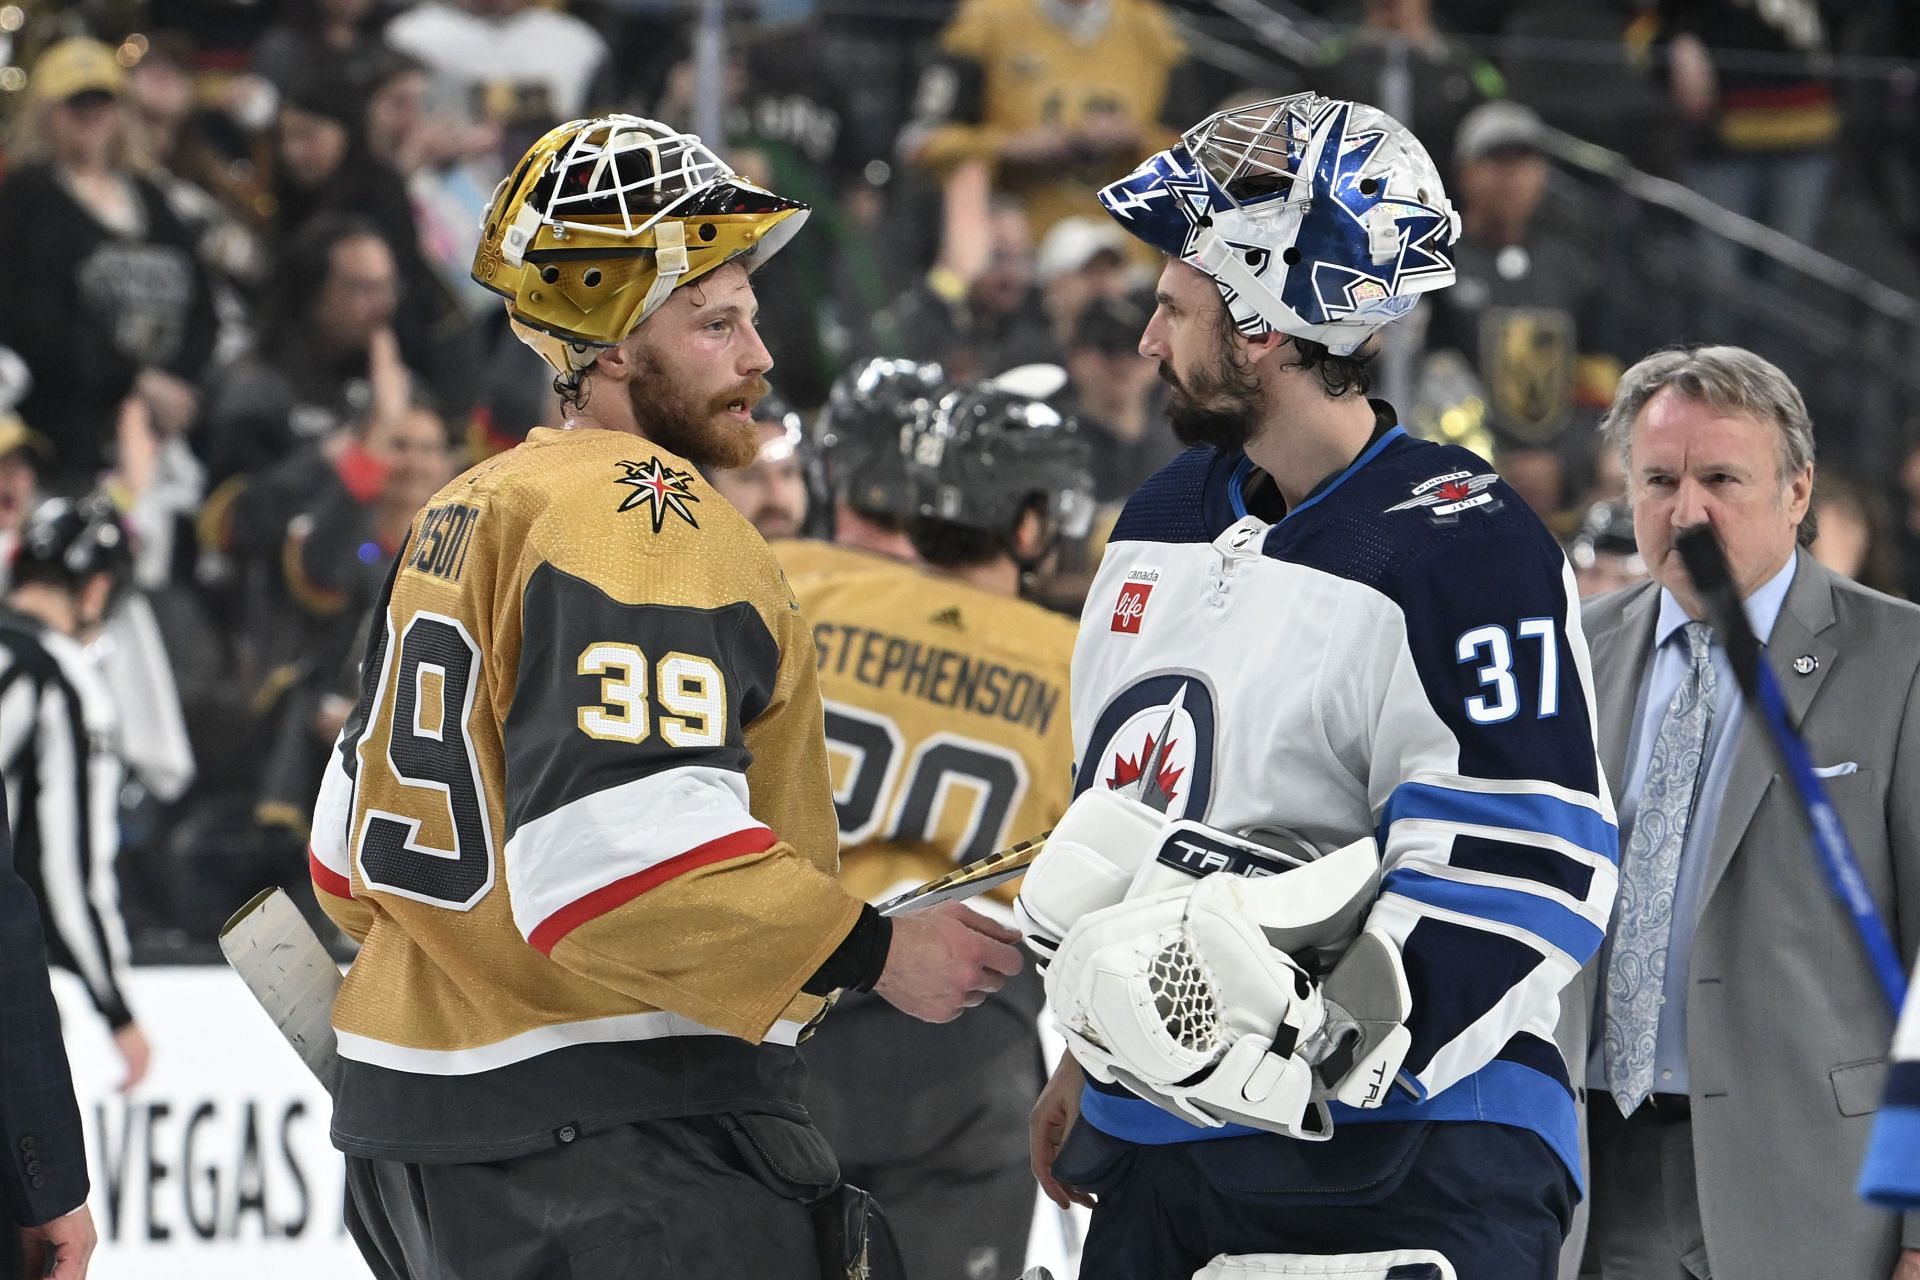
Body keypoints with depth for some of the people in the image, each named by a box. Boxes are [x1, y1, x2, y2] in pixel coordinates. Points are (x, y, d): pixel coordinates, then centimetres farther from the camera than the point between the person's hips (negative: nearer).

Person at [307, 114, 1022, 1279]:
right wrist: (872, 953, -18)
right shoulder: (645, 517, -14)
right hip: (610, 1139, -11)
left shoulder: (462, 517, 18)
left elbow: (358, 839, 24)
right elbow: (622, 855, -26)